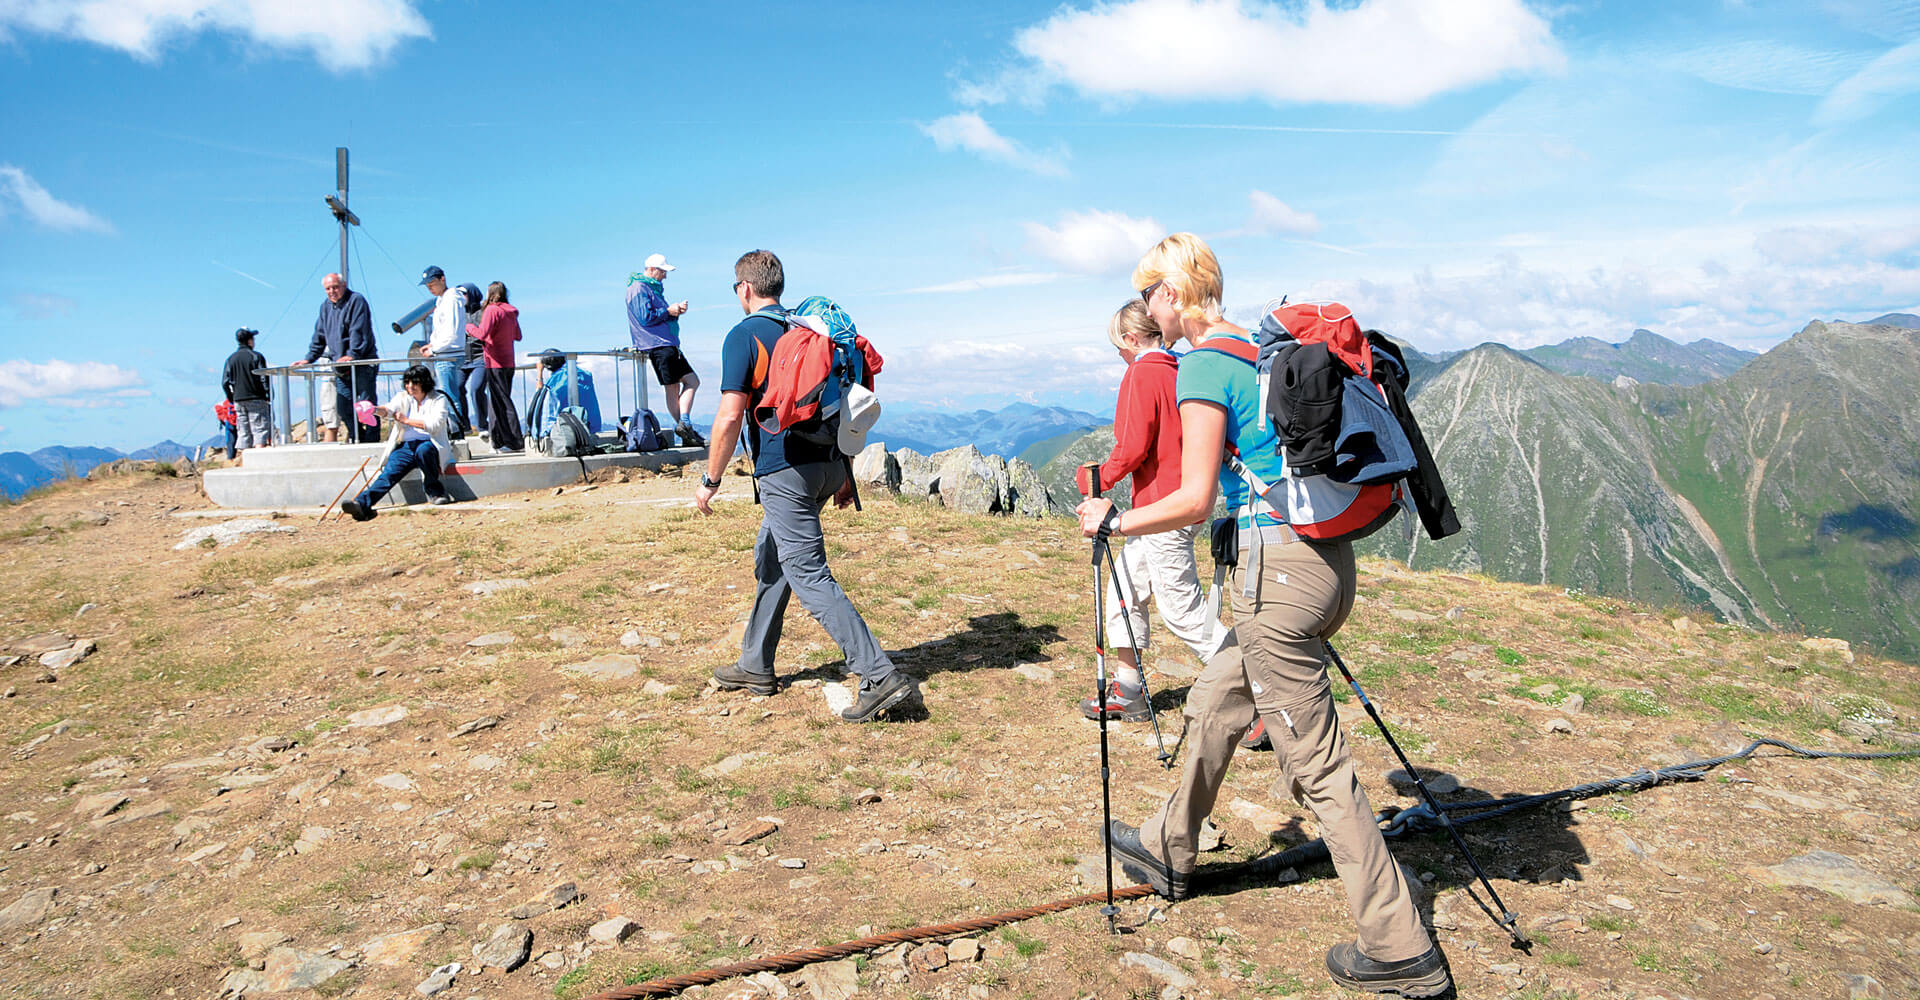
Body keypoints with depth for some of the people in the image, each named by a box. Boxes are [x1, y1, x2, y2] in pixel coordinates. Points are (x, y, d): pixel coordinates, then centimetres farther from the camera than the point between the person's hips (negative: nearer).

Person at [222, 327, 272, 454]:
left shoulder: (231, 359, 10)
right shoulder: (256, 356, -5)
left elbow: (225, 383, 8)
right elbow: (263, 379, -10)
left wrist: (232, 400, 15)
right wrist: (269, 397, -4)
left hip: (239, 401, 5)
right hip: (256, 400, -5)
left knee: (243, 434, 7)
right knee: (260, 430, -5)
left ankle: (245, 462, 6)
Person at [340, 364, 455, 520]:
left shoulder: (439, 400, 7)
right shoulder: (403, 398, 17)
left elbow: (435, 424, -9)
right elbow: (390, 409, -5)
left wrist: (406, 420, -9)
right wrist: (376, 409, -28)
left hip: (430, 444, -3)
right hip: (406, 445, 3)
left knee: (423, 450, -39)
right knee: (390, 471, -24)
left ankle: (435, 491, -20)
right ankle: (362, 503, -44)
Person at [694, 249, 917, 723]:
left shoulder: (744, 335, -7)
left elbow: (730, 418, -14)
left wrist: (710, 480, -3)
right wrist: (844, 474, 21)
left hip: (785, 470, -8)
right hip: (826, 463, 9)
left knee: (810, 577, -7)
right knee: (770, 561, 21)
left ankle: (881, 676, -13)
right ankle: (755, 667, 31)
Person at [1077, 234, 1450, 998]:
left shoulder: (1202, 363, -11)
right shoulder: (1264, 349, 14)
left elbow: (1195, 499, -15)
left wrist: (1111, 522, -3)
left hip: (1276, 566, -9)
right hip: (1328, 560, 9)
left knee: (1316, 764, 0)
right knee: (1213, 701, 24)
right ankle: (1168, 851, 41)